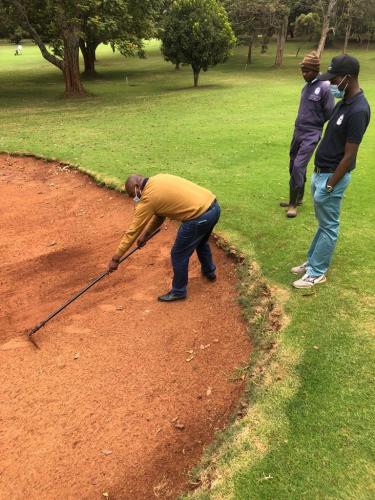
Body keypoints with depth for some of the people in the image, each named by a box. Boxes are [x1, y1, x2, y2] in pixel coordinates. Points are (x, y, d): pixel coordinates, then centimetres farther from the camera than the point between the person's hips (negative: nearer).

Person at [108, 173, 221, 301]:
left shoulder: (148, 198, -7)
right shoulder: (159, 179, 17)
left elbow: (133, 230, -3)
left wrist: (115, 258, 4)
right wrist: (146, 234, 33)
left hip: (199, 217, -9)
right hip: (213, 205, 9)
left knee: (179, 255, 9)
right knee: (200, 242, 35)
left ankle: (178, 291, 26)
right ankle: (210, 271, 56)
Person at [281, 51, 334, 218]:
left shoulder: (324, 88, -13)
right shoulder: (306, 87, 10)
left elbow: (330, 114, -11)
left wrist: (315, 124, 2)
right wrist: (301, 124, 8)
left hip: (311, 135, -8)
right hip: (297, 132, 8)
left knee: (298, 167, -14)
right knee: (293, 166, 12)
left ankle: (293, 204, -4)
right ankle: (298, 198, 28)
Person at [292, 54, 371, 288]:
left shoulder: (358, 110, -24)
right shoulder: (345, 101, 7)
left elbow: (349, 156, -22)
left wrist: (329, 185, -18)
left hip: (332, 176, -9)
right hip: (321, 172, 9)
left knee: (328, 226, 4)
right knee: (324, 223, 20)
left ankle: (317, 273, 16)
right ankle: (313, 261, 34)